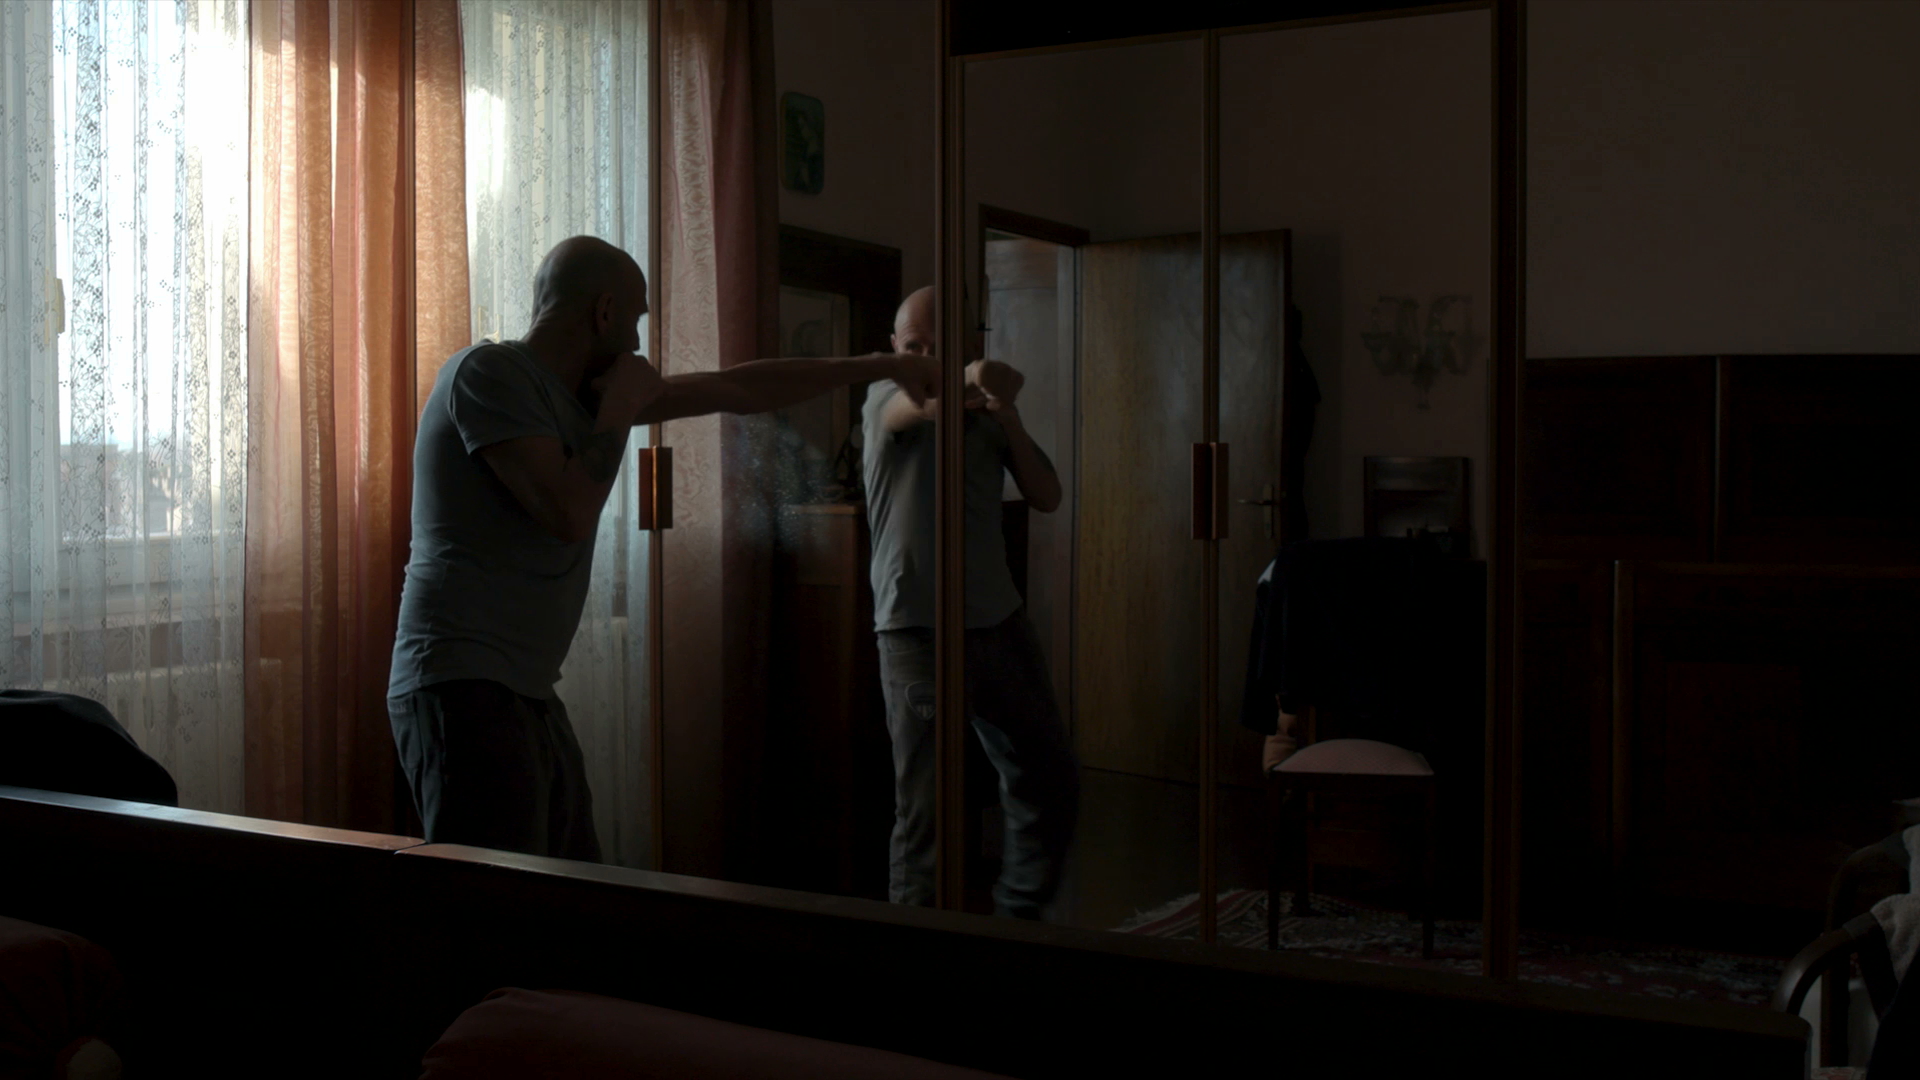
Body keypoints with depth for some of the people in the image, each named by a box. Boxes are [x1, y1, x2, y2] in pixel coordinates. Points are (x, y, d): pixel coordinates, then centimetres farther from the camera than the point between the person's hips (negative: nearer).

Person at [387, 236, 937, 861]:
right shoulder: (488, 372, -8)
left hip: (528, 694, 9)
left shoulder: (587, 390, 16)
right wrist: (619, 411, -3)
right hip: (465, 690, -9)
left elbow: (736, 391, 23)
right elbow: (570, 515, -18)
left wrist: (879, 367, 29)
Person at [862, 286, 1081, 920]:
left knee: (1051, 779, 13)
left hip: (999, 622, 6)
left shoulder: (986, 416, 10)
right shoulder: (886, 399, -4)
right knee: (925, 806, -5)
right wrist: (974, 378, -52)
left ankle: (1019, 915, 30)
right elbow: (921, 404, -30)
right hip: (916, 630, -6)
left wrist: (1010, 420, -10)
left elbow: (1047, 498, 5)